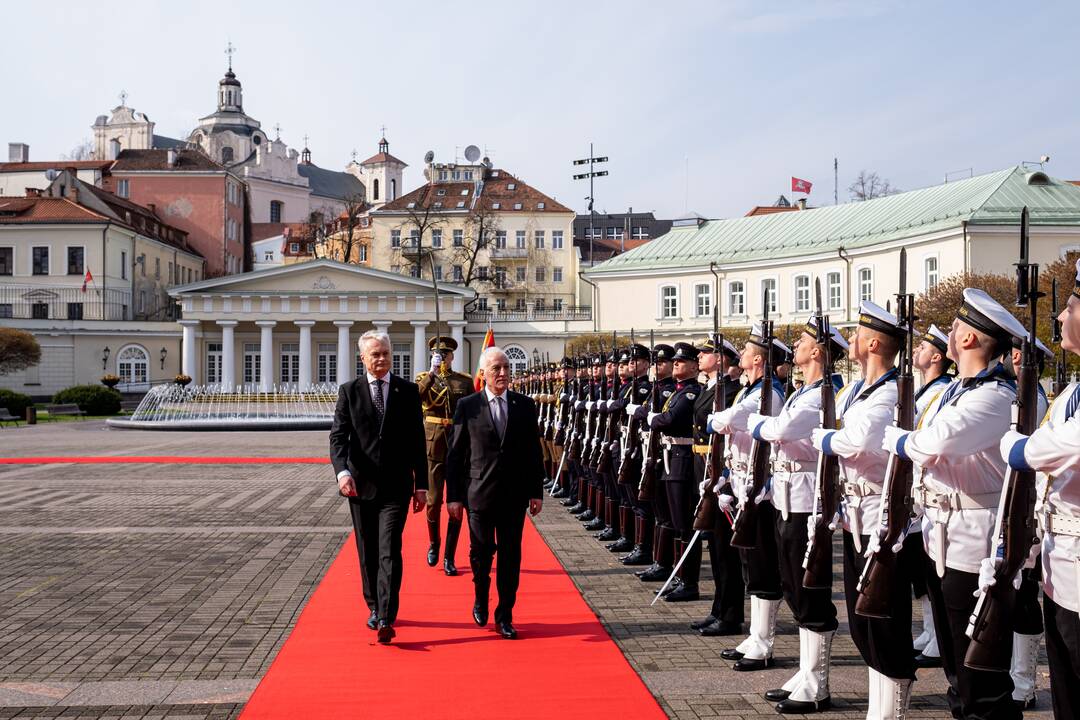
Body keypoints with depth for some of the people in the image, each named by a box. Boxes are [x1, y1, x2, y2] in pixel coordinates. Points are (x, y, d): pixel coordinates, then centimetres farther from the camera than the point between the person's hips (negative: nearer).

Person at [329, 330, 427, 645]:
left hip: (396, 485, -2)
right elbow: (338, 436, -5)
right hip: (361, 484, 2)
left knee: (390, 551, -11)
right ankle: (375, 607, 29)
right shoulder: (349, 391, 3)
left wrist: (421, 484, 2)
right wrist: (342, 471, -23)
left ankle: (386, 620, -15)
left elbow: (417, 440, 5)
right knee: (367, 552, 12)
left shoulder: (408, 391, 3)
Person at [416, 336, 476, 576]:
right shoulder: (424, 378, 5)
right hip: (433, 445, -1)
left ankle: (449, 558, 9)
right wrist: (432, 372, -22)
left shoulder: (465, 380, 7)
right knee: (434, 500, 4)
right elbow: (416, 397, -18)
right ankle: (433, 544, 30)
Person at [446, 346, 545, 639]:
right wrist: (454, 495, -4)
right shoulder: (467, 406, -2)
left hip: (514, 494, 2)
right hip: (479, 493, -2)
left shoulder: (525, 405, 4)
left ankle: (505, 616, 17)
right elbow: (456, 454, -1)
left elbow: (534, 451, 7)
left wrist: (536, 491, 3)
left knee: (510, 555, 5)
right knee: (481, 553, 6)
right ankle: (481, 601, 33)